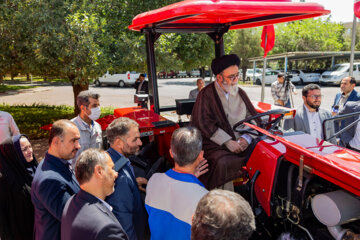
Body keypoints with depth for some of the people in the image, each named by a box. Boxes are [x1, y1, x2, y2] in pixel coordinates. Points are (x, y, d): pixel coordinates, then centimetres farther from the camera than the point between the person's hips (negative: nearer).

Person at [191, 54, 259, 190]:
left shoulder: (240, 93, 17)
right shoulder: (206, 94, -1)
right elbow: (203, 124, -10)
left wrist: (247, 137, -4)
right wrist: (227, 142, -15)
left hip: (242, 144, 5)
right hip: (217, 145, -5)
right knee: (222, 163, -34)